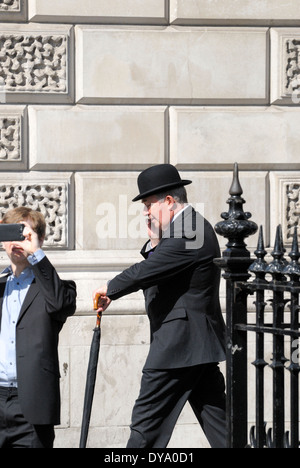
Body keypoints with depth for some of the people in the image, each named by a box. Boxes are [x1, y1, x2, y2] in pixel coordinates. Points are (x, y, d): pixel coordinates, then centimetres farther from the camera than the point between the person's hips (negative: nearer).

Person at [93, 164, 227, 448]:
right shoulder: (193, 227, 16)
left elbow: (145, 273, -20)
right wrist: (155, 241, 1)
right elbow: (151, 268, 19)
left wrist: (110, 290, -3)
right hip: (199, 342, 10)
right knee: (216, 419, 8)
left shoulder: (188, 232, -16)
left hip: (178, 344, -10)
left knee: (147, 421, -5)